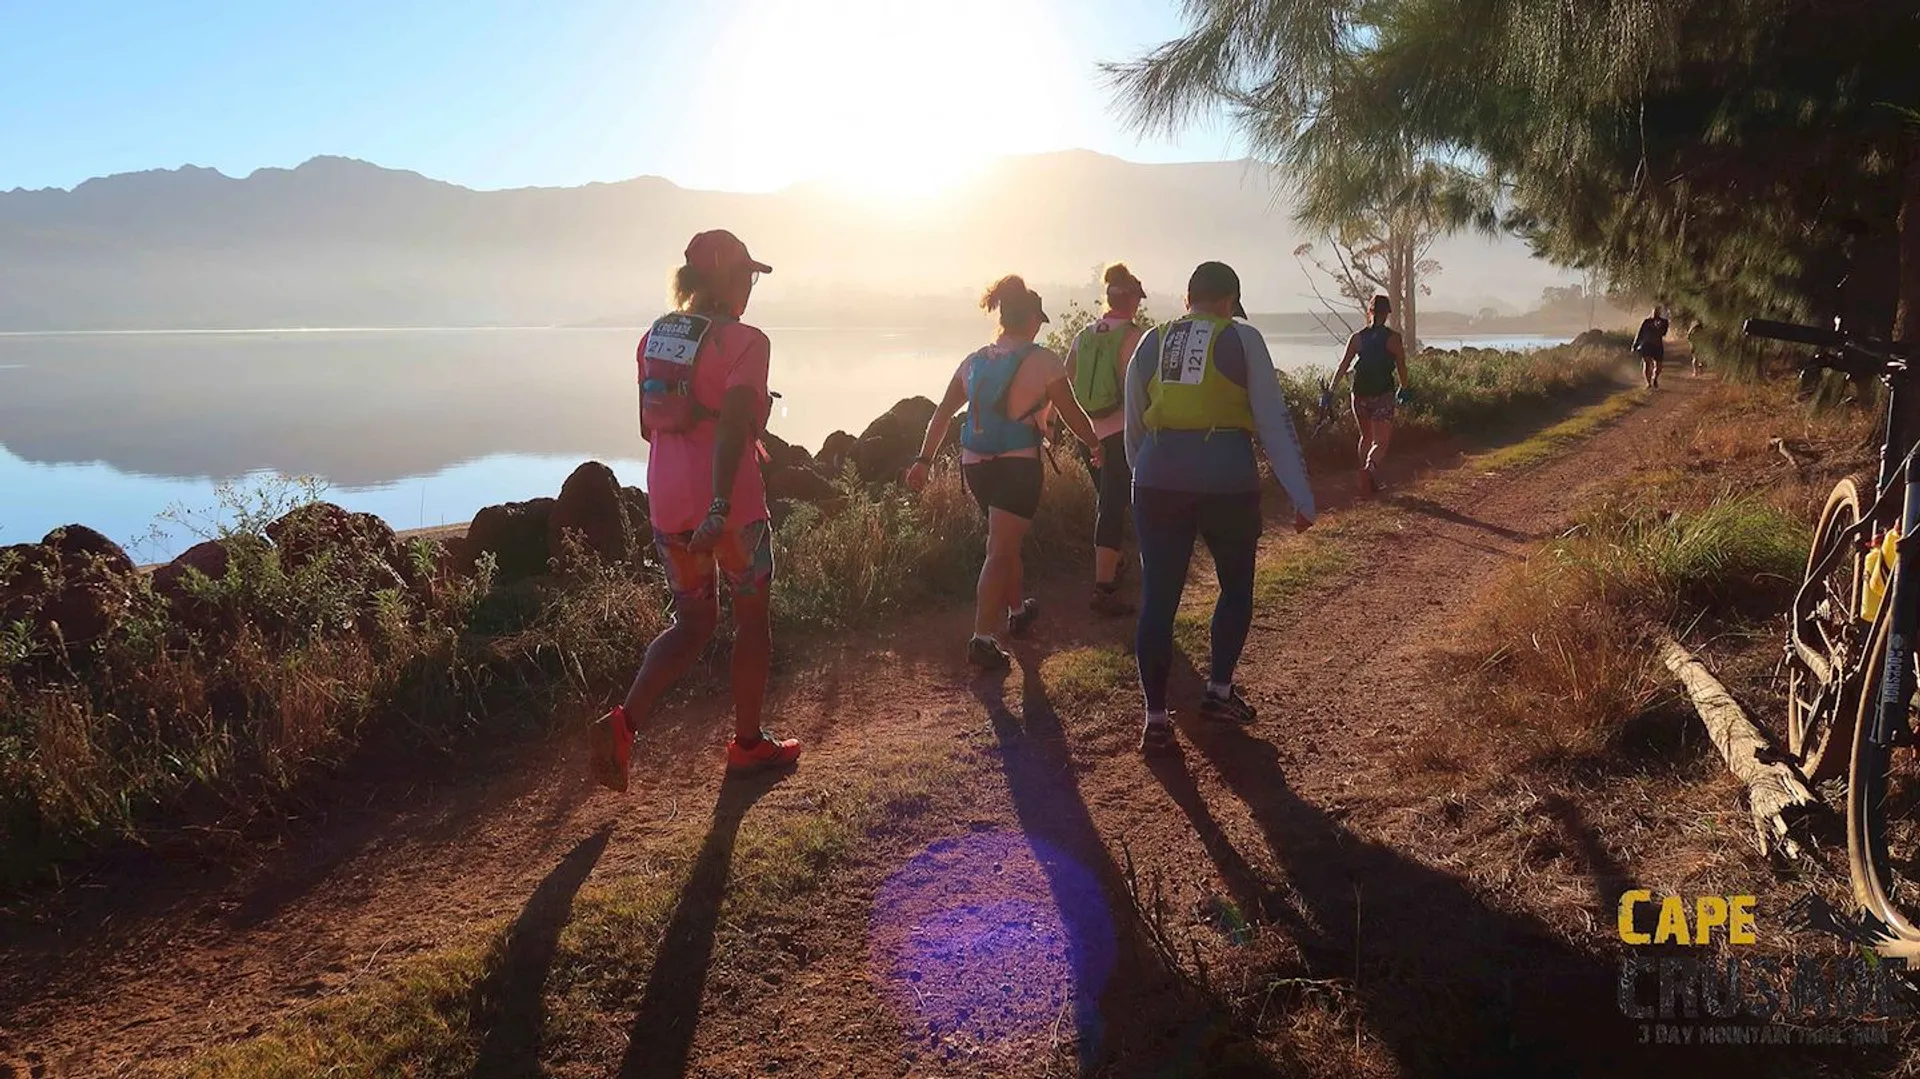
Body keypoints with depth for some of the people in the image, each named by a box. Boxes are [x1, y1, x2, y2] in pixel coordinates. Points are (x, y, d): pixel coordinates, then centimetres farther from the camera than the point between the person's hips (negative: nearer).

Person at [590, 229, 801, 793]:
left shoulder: (655, 335, 9)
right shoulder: (744, 341, -11)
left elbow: (648, 425, 13)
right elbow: (733, 426, -22)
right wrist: (720, 506, -27)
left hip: (667, 499, 6)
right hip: (729, 501, -6)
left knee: (692, 622, 17)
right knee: (752, 615, 14)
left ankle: (623, 722, -3)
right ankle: (748, 742, 24)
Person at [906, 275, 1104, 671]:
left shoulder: (974, 361, 9)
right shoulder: (1043, 360, -8)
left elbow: (942, 414, 8)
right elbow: (1072, 415, -3)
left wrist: (924, 460, 11)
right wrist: (1095, 444, 14)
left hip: (975, 464, 6)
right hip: (1018, 464, -6)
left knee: (1006, 542, 25)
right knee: (1000, 551, -5)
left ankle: (1018, 610, 43)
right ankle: (983, 639, -11)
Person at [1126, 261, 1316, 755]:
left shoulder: (1151, 342, 12)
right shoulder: (1242, 339, 2)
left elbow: (1134, 426, 17)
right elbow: (1275, 422, -1)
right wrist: (1302, 496, 1)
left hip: (1159, 478, 2)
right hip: (1227, 479, -2)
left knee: (1158, 597, 5)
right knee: (1236, 585, 21)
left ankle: (1155, 718, 6)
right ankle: (1219, 689, 26)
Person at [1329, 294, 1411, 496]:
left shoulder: (1357, 338, 3)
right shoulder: (1393, 338, -4)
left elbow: (1343, 366, -2)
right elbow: (1401, 366, 1)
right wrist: (1403, 389, 17)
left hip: (1360, 394, 3)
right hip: (1383, 394, -3)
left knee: (1366, 437, 21)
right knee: (1381, 441, -2)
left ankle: (1369, 480, 28)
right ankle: (1370, 467, -32)